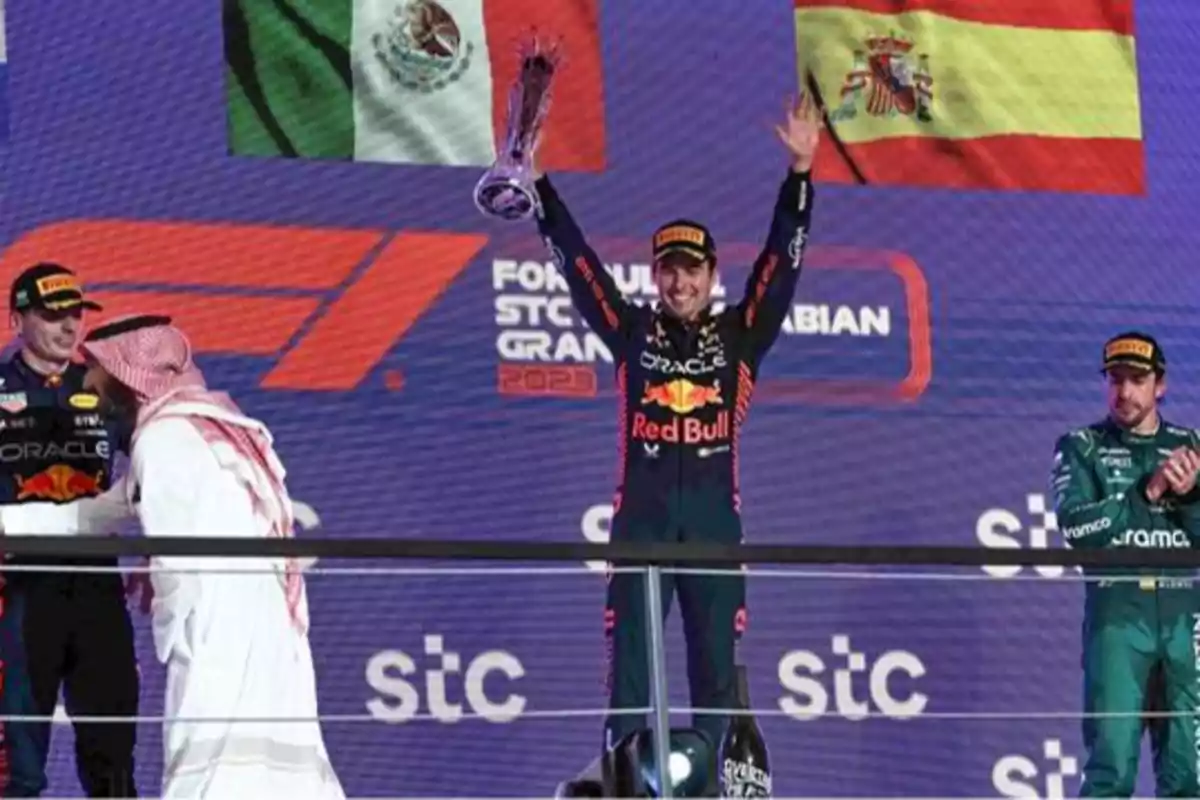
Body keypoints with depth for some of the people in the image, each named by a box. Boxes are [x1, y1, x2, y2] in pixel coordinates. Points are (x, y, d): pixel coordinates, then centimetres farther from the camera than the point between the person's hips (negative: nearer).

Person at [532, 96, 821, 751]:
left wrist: (800, 171, -7)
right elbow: (574, 257, 6)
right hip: (641, 520, -1)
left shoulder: (739, 337, 9)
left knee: (717, 667, 3)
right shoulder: (632, 334, 9)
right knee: (629, 664, -3)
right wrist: (536, 181, 0)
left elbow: (783, 258, 2)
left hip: (715, 524, 1)